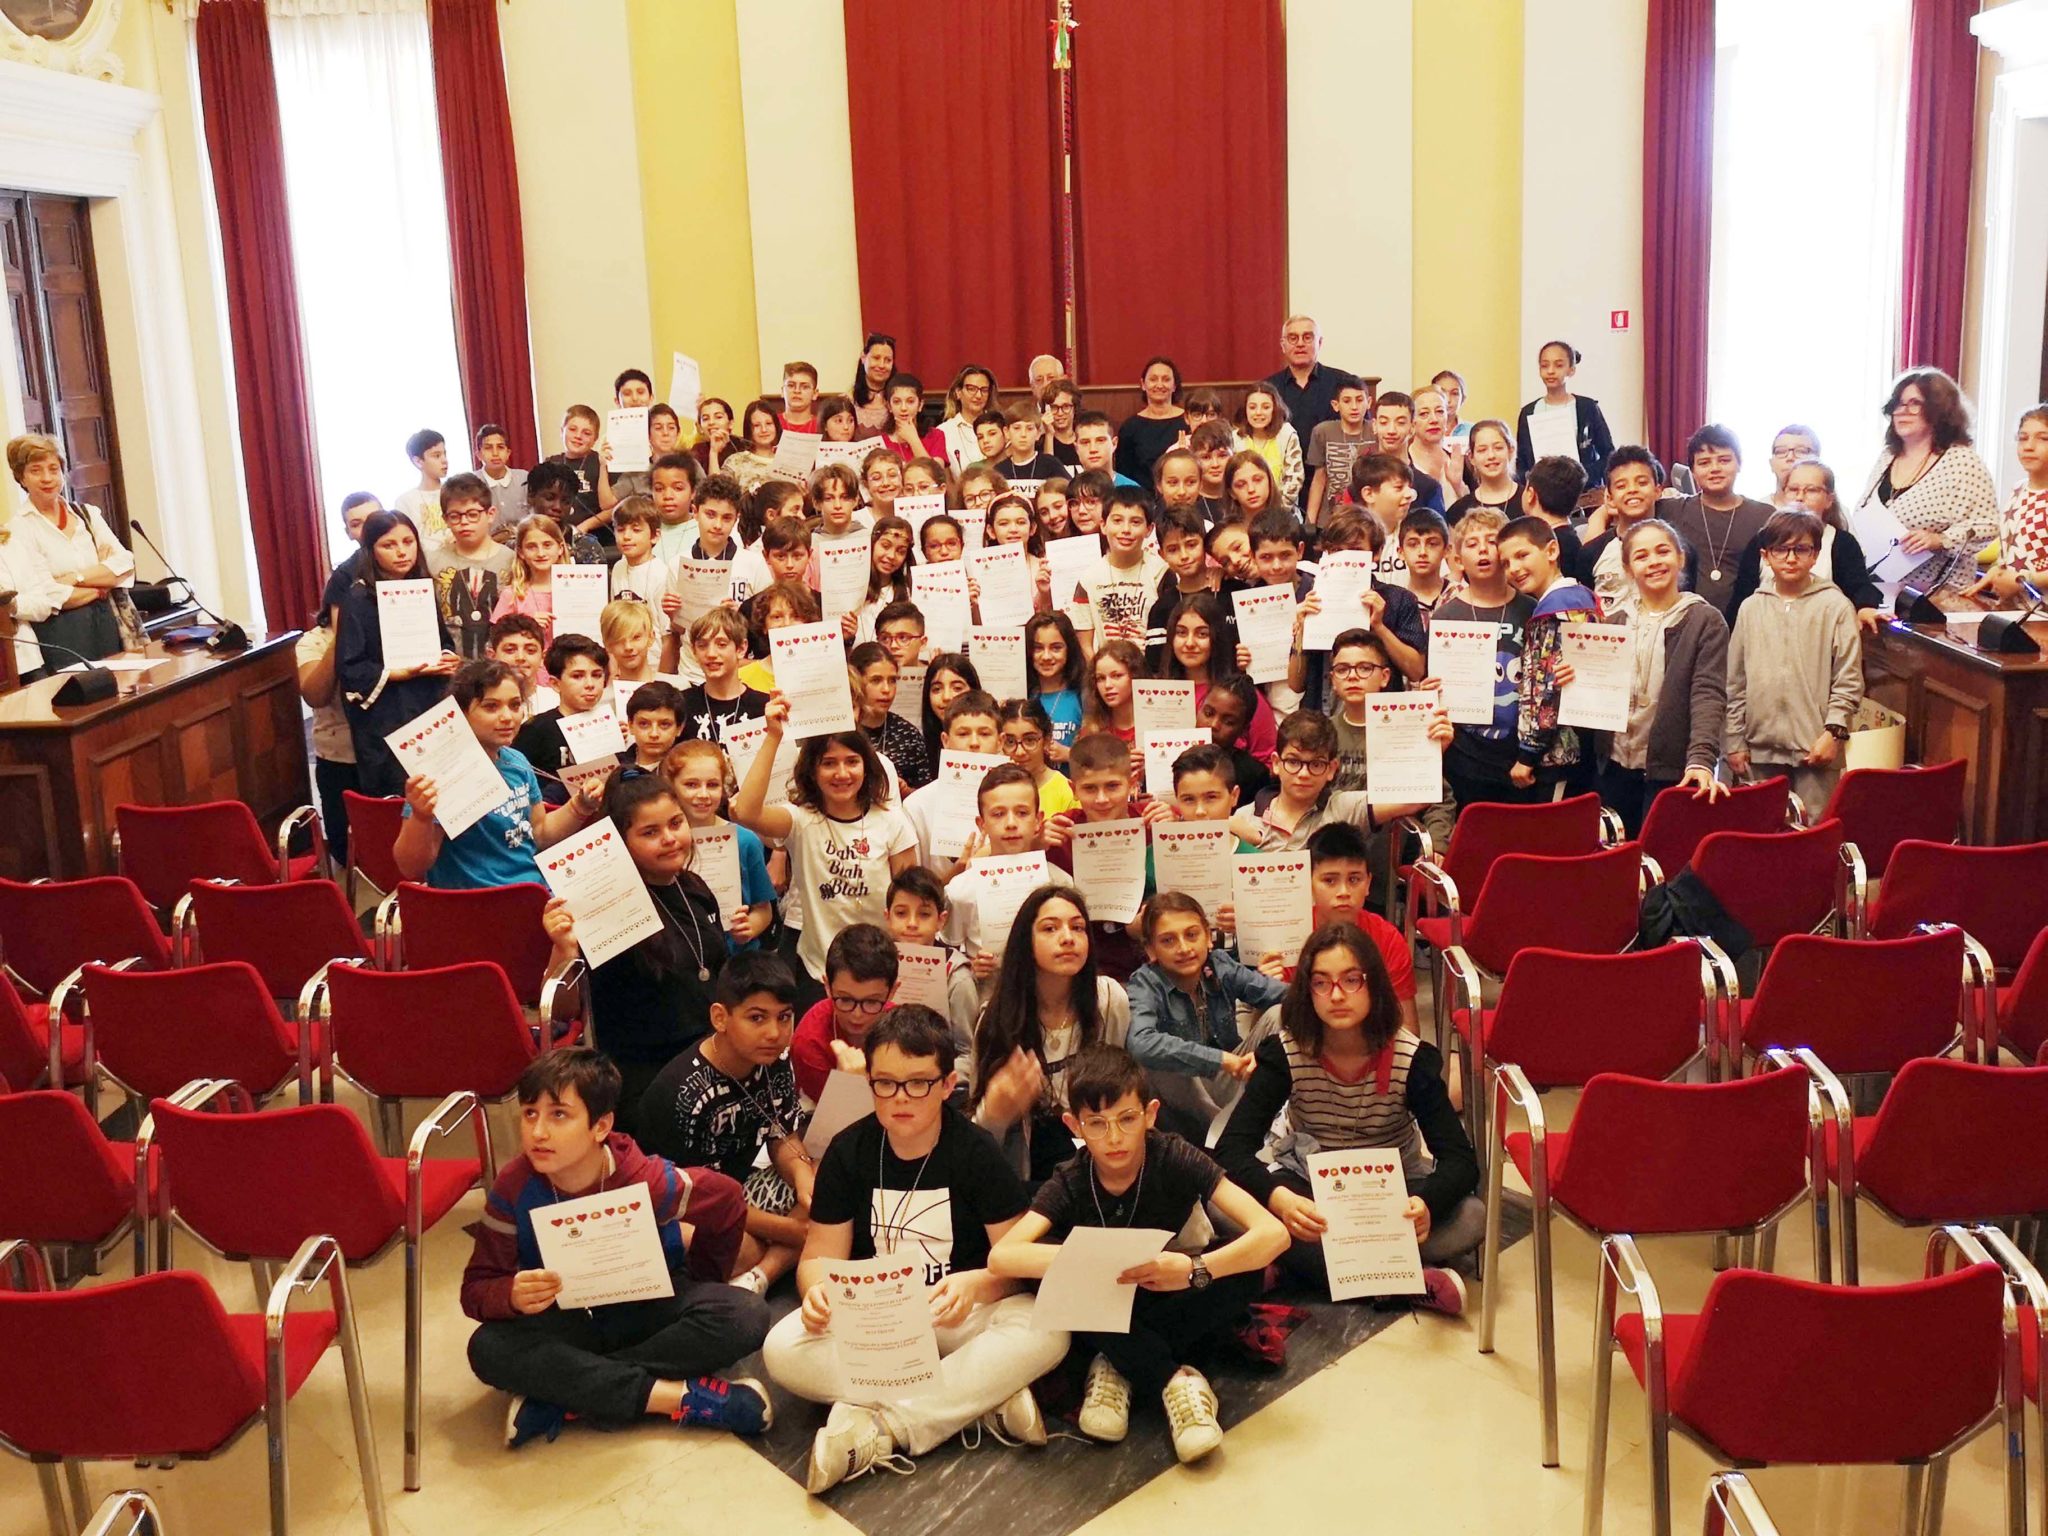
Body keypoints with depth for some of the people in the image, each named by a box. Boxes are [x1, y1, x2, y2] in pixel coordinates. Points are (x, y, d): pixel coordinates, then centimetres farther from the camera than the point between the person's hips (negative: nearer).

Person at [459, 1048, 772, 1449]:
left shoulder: (647, 1181, -24)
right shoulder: (514, 1188, -19)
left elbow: (727, 1203, -6)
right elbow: (476, 1288, -15)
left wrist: (699, 1285, 5)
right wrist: (511, 1295, -38)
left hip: (648, 1310, 0)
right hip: (565, 1322, 1)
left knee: (745, 1317, -29)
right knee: (489, 1349, -32)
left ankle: (568, 1399, -26)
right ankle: (678, 1396, -30)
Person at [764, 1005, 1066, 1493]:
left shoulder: (978, 1151, -9)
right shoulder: (847, 1151, -2)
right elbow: (821, 1255, -1)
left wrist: (974, 1285, -34)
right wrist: (818, 1287, -25)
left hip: (956, 1315, -2)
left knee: (1046, 1332, -32)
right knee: (783, 1350, -28)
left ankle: (880, 1429, -29)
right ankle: (983, 1398, -27)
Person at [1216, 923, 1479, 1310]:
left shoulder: (1413, 1058, -18)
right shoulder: (1283, 1053, -18)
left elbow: (1460, 1158, -23)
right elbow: (1232, 1147, -24)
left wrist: (1426, 1204, -47)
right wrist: (1278, 1199, -46)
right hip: (1310, 1185, 0)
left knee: (1470, 1218, -29)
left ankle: (1305, 1260, -27)